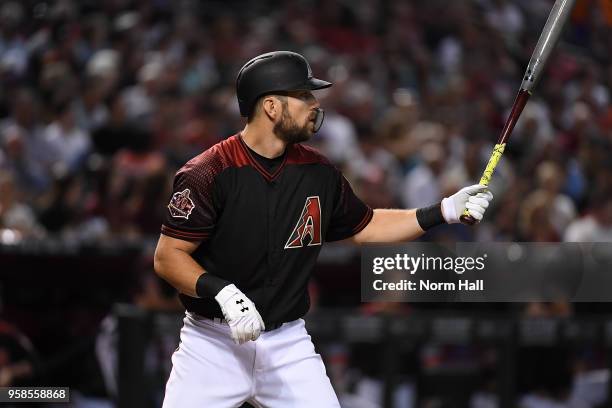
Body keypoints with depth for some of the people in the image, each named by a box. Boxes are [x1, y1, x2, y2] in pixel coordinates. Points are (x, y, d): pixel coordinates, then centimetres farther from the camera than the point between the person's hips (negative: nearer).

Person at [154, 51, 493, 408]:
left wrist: (445, 211, 11)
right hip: (213, 343, -4)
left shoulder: (319, 173, 3)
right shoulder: (207, 174, -14)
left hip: (288, 344, 4)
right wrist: (221, 292, -28)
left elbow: (364, 228, 18)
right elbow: (168, 257, -13)